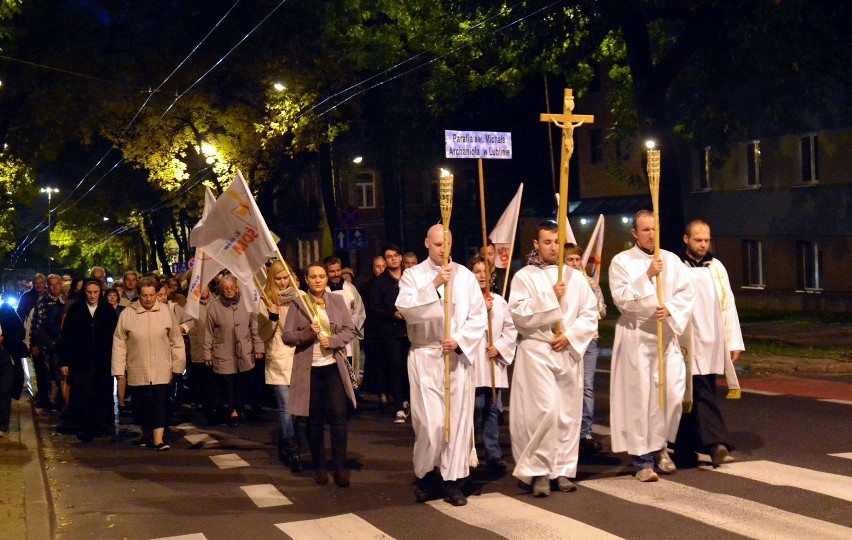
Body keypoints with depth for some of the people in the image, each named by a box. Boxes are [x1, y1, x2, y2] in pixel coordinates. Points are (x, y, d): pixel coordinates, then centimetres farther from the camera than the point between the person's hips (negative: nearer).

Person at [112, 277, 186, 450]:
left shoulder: (166, 312, 0)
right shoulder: (127, 314, -2)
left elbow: (176, 341, 5)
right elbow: (119, 344, 1)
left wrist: (178, 364, 5)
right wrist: (118, 368, -2)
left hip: (161, 370, -1)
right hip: (137, 370, 1)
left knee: (160, 403, -7)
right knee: (141, 403, 11)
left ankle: (158, 438, -7)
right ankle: (145, 433, 30)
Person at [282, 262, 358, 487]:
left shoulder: (337, 301, 5)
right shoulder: (297, 304, 0)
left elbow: (350, 330, 3)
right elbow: (287, 336, -3)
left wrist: (332, 340, -14)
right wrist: (308, 332, -19)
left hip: (334, 367, 1)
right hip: (309, 369, -1)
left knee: (338, 415, -5)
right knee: (314, 420, 6)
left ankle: (340, 466, 0)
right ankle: (319, 467, 16)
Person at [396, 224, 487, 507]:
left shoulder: (465, 276, 6)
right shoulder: (412, 275, 3)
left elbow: (478, 317, 3)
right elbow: (405, 308, -15)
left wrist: (459, 340, -12)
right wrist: (434, 285, -23)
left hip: (458, 355, 2)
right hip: (424, 356, -2)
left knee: (458, 418, 1)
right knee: (430, 421, -6)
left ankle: (453, 481, 10)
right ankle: (425, 475, 16)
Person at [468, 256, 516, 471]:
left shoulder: (499, 301, 13)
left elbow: (511, 328, 11)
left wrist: (499, 347, -3)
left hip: (495, 361, 5)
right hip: (474, 362, -5)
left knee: (493, 409, 6)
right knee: (476, 406, -8)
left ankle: (493, 454, 11)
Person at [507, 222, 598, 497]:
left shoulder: (575, 277, 10)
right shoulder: (524, 277, 0)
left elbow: (590, 315, 6)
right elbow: (519, 315, -11)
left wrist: (569, 336, -8)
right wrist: (550, 297, -16)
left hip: (569, 352, 4)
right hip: (537, 352, -4)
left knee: (568, 413, 4)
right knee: (546, 410, -14)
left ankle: (562, 470, 12)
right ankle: (538, 471, -4)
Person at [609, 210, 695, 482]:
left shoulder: (672, 260, 10)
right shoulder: (621, 261, -1)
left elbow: (687, 292, 3)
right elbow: (620, 297, -11)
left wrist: (670, 308, -15)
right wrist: (647, 276, -18)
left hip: (667, 335, 4)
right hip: (636, 337, -3)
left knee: (672, 393, 0)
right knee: (639, 397, -3)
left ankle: (660, 446, 23)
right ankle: (642, 459, 6)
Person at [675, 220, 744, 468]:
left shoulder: (717, 267, 12)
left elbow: (728, 305, 12)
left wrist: (734, 342, 7)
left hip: (712, 345, 5)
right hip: (689, 345, -5)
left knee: (702, 396, 8)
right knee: (701, 395, -11)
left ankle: (685, 451, 16)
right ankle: (716, 443, -16)